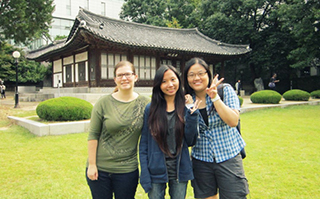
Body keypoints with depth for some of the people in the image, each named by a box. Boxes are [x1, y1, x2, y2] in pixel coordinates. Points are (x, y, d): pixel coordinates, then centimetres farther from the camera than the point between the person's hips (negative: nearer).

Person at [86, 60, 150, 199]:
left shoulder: (145, 103, -3)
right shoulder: (103, 103, -6)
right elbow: (93, 135, -3)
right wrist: (92, 165, -5)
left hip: (127, 170, 1)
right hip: (99, 169, 0)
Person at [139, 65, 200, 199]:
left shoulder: (186, 108, -1)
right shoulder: (150, 109, -4)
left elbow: (190, 141, -3)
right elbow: (144, 143, -1)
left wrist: (192, 115, -15)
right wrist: (144, 174, -6)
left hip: (180, 170, 1)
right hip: (156, 171, -1)